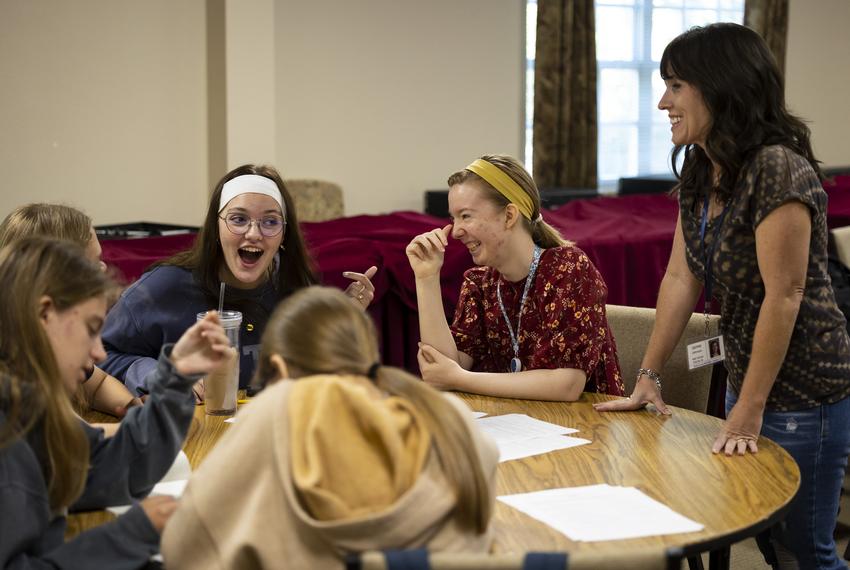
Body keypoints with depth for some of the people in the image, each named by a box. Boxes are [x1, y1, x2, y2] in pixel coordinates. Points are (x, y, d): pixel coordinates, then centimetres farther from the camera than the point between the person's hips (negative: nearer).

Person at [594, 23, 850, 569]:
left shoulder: (777, 171, -22)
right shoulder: (700, 172, 4)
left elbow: (784, 295, -23)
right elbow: (681, 278, 5)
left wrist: (748, 412, -21)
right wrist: (648, 377, 4)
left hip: (804, 396, -8)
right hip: (744, 380, 8)